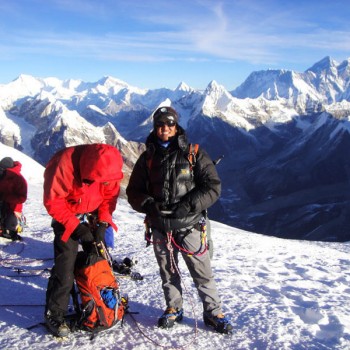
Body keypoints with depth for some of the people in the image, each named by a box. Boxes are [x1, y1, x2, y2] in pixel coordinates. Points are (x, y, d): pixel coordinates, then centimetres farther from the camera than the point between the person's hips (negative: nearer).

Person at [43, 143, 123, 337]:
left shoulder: (109, 167, -20)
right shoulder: (65, 164, -33)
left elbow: (110, 196, -4)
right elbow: (53, 202, -24)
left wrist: (103, 223, -14)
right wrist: (76, 227, -27)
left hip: (93, 215, 4)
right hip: (67, 215, -4)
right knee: (65, 264, -12)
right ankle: (54, 314, 3)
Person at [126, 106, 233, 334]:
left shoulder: (194, 154, -3)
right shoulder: (147, 158, 7)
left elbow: (213, 187, -5)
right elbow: (134, 191, 10)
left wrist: (189, 205, -18)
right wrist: (148, 204, -10)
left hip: (189, 226, -3)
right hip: (160, 227, 3)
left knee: (202, 272, 2)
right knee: (168, 272, 15)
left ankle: (213, 312, 19)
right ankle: (174, 309, 34)